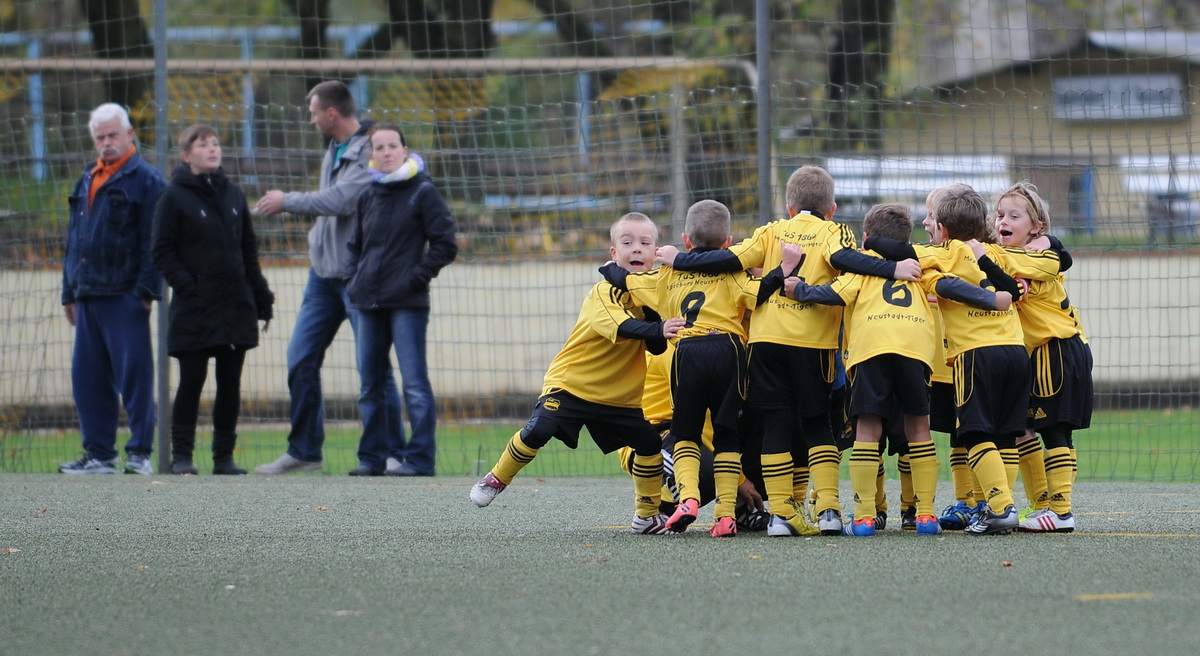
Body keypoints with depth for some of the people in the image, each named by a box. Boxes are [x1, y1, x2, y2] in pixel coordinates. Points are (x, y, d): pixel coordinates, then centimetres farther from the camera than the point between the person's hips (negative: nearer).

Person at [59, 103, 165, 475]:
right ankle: (99, 454, 12)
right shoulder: (88, 181, 19)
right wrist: (69, 292, 19)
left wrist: (146, 290, -17)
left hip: (124, 296, -8)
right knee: (88, 377, 7)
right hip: (88, 297, 8)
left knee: (134, 374, -5)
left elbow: (154, 243, -10)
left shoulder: (145, 180, -4)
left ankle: (140, 453, -2)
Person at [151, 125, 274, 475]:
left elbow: (249, 249, 17)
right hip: (195, 311, -5)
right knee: (191, 382, -2)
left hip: (236, 307, 5)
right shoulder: (174, 197, -2)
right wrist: (187, 287, -17)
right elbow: (162, 252, -6)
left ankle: (224, 455, 12)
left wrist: (261, 298, 13)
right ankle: (181, 455, 5)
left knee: (230, 384, 6)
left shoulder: (233, 195, 13)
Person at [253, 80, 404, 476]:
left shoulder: (370, 151, -15)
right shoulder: (333, 151, 13)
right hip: (324, 273, 9)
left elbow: (340, 201, -24)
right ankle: (304, 451, 15)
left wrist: (287, 201, -13)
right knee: (301, 359, 7)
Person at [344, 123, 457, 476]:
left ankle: (419, 457, -8)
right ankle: (372, 456, 15)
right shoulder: (367, 197, 14)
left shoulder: (423, 192, -2)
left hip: (408, 302, -6)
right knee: (370, 384, 8)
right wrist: (353, 280, 10)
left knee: (414, 384, -9)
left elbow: (445, 244, -3)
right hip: (369, 302, 6)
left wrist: (416, 278, -11)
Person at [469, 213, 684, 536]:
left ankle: (647, 516, 12)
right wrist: (658, 329, -53)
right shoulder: (604, 293, -17)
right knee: (538, 430, -21)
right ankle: (497, 479, 5)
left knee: (650, 442, -5)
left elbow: (656, 346, -1)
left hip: (620, 397, 5)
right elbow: (620, 327, -38)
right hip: (572, 382, -5)